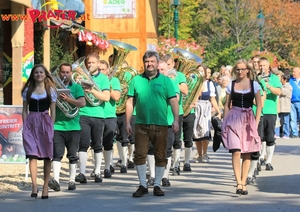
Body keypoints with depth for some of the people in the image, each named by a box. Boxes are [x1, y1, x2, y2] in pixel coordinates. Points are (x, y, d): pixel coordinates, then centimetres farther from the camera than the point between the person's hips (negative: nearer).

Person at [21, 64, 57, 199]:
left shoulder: (50, 90, 7)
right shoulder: (28, 90, 11)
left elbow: (53, 111, 6)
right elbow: (24, 110, 11)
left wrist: (51, 127, -2)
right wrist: (25, 126, 1)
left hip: (46, 123, -1)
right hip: (31, 123, 1)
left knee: (47, 157, 1)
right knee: (32, 155, -11)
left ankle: (45, 187, 8)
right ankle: (34, 186, -18)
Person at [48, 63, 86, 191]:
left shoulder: (76, 87, 7)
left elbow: (82, 103, -7)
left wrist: (68, 99, -21)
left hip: (73, 126, 0)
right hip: (57, 126, 0)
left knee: (72, 155, 5)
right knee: (57, 154, -11)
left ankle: (72, 181, 12)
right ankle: (55, 180, -20)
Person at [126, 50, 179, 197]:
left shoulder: (165, 81, 4)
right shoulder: (136, 80, 7)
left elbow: (173, 101, 0)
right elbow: (130, 102, 8)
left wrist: (176, 120, -11)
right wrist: (128, 122, 2)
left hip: (160, 125, -1)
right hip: (141, 124, 1)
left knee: (160, 156, 5)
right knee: (139, 155, -1)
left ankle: (157, 185, 15)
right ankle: (142, 185, 10)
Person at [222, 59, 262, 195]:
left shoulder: (254, 84, 6)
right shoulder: (231, 85, 8)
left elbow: (259, 105, 5)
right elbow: (227, 105, 11)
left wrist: (256, 123, -4)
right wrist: (225, 122, 4)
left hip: (248, 119, 1)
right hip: (234, 120, -1)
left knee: (247, 153, 3)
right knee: (236, 152, -14)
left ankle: (243, 183, 10)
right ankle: (239, 183, -20)